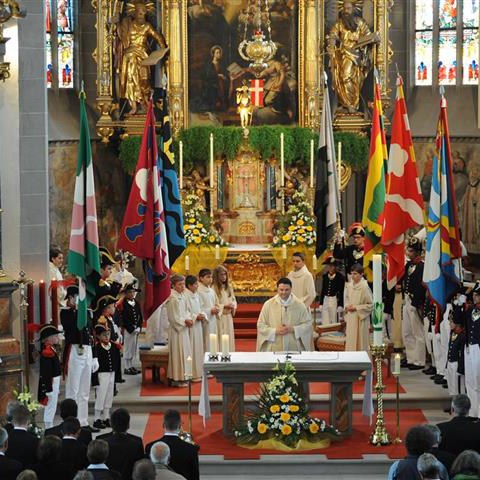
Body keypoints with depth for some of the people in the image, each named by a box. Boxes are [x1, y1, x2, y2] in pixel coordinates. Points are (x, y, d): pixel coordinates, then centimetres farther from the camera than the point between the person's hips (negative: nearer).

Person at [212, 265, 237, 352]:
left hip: (229, 317, 7)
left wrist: (233, 306, -4)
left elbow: (234, 300, 16)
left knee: (229, 338, 10)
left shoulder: (229, 287, 11)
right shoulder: (214, 288, -12)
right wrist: (225, 306, -17)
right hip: (219, 317, -7)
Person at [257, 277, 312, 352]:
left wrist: (293, 329, -11)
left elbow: (308, 324, 4)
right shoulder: (268, 305, 2)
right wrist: (275, 331, -12)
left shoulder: (299, 305, 3)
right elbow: (260, 325, 4)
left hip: (294, 349, 1)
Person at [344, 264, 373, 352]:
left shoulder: (364, 287, -14)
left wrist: (356, 308, -14)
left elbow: (370, 305, -10)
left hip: (360, 319, -6)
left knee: (360, 343, 0)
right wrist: (347, 306, -1)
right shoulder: (349, 285, 3)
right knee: (350, 342, 8)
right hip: (350, 318, 6)